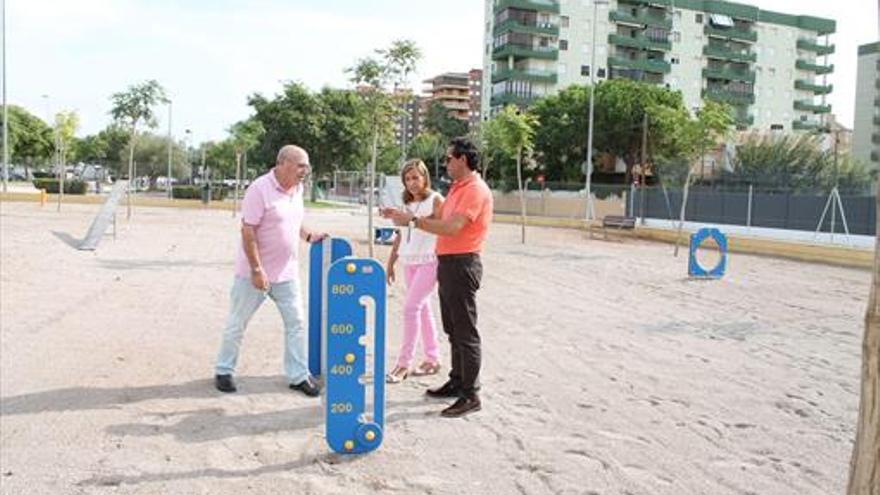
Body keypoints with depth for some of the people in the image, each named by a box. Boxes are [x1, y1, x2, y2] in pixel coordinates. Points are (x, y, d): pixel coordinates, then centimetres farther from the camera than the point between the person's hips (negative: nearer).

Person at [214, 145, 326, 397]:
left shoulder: (297, 189, 6)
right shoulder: (260, 189, -18)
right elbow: (248, 231, -20)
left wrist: (309, 236, 3)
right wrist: (256, 270, -22)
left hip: (286, 274, 7)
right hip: (255, 273, -7)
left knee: (296, 323, 6)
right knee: (236, 324, 8)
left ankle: (299, 376, 16)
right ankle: (224, 372, 24)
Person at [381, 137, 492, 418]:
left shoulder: (476, 190, -15)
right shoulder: (457, 188, 17)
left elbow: (451, 227, -25)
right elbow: (439, 220, 14)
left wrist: (412, 220, -20)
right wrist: (404, 216, 6)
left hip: (462, 265, -10)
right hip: (448, 263, 10)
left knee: (465, 332, -5)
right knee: (453, 329, 17)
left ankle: (470, 396, 1)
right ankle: (457, 382, 28)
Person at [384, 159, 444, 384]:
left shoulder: (435, 200, -5)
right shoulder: (407, 203, 13)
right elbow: (400, 235, 18)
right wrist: (390, 263, 17)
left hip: (429, 261, -7)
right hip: (409, 262, 7)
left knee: (411, 307, -13)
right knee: (422, 308, 10)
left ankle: (404, 363, -7)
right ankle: (432, 359, 20)